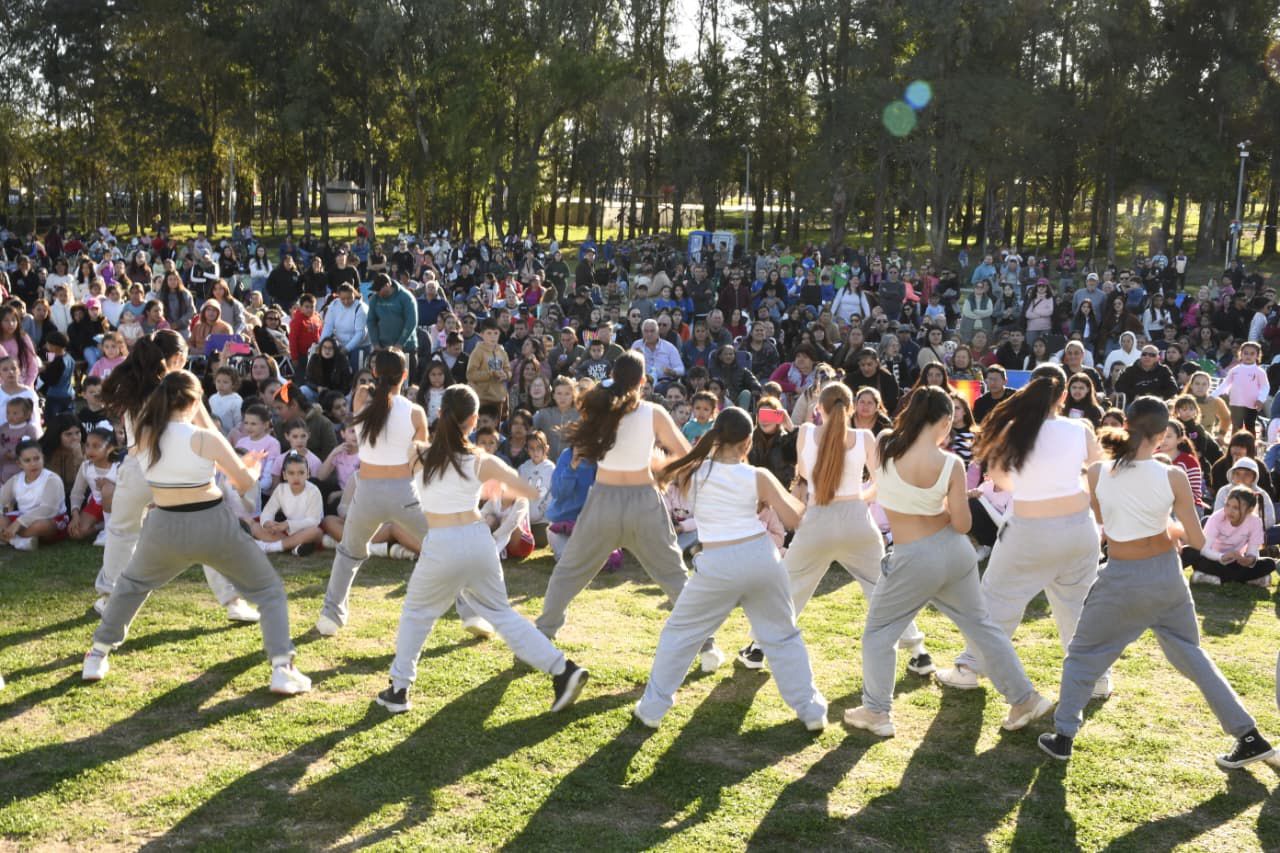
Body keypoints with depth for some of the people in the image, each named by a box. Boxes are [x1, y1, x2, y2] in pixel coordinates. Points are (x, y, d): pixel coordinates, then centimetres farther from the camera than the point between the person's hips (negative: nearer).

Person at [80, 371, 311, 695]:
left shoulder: (144, 435, -2)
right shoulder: (206, 438, -14)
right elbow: (246, 483, -7)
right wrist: (252, 466, 14)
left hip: (165, 528, 4)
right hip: (213, 526, -3)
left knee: (131, 584, 33)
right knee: (268, 590, 11)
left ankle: (97, 656, 34)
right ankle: (282, 670, -3)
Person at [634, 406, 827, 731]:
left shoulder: (695, 471, -2)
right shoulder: (758, 477, -3)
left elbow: (665, 473, 19)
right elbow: (793, 519, -2)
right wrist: (796, 498, 20)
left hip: (717, 566, -1)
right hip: (760, 557, 1)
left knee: (679, 633, 16)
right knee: (783, 637, 18)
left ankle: (652, 708, 18)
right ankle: (811, 710, 19)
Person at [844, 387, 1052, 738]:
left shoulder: (883, 446, -12)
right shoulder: (951, 464, -12)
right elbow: (962, 525, -7)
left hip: (914, 560, -2)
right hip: (954, 552, 2)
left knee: (878, 632, 16)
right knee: (981, 625, 19)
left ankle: (877, 713, 17)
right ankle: (1024, 700, 28)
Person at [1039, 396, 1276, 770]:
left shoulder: (1098, 472, -12)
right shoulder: (1173, 477, -13)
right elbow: (1197, 541, -6)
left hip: (1122, 578, -2)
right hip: (1166, 574, 2)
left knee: (1082, 655, 17)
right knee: (1191, 654, 19)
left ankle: (1063, 736, 18)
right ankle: (1249, 736, 22)